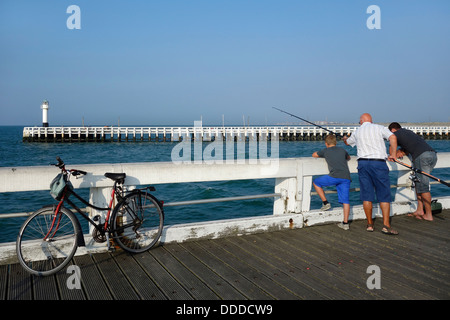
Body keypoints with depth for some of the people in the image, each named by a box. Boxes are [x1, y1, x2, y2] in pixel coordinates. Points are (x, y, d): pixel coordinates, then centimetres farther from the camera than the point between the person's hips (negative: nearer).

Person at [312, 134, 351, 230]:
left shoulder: (325, 151, 16)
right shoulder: (342, 150, 25)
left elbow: (314, 155, 34)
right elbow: (348, 158, 47)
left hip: (335, 176, -4)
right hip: (346, 177, 4)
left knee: (316, 182, 17)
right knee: (345, 200, 5)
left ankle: (326, 203, 13)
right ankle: (345, 223, 2)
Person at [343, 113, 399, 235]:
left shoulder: (357, 132, 18)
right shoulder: (379, 128, 7)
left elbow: (348, 142, 36)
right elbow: (392, 137, -10)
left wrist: (345, 138, 59)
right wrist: (393, 154, -1)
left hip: (362, 163, 3)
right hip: (378, 163, -3)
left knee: (367, 195, 7)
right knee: (384, 194, 1)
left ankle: (370, 224, 13)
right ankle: (386, 225, -5)